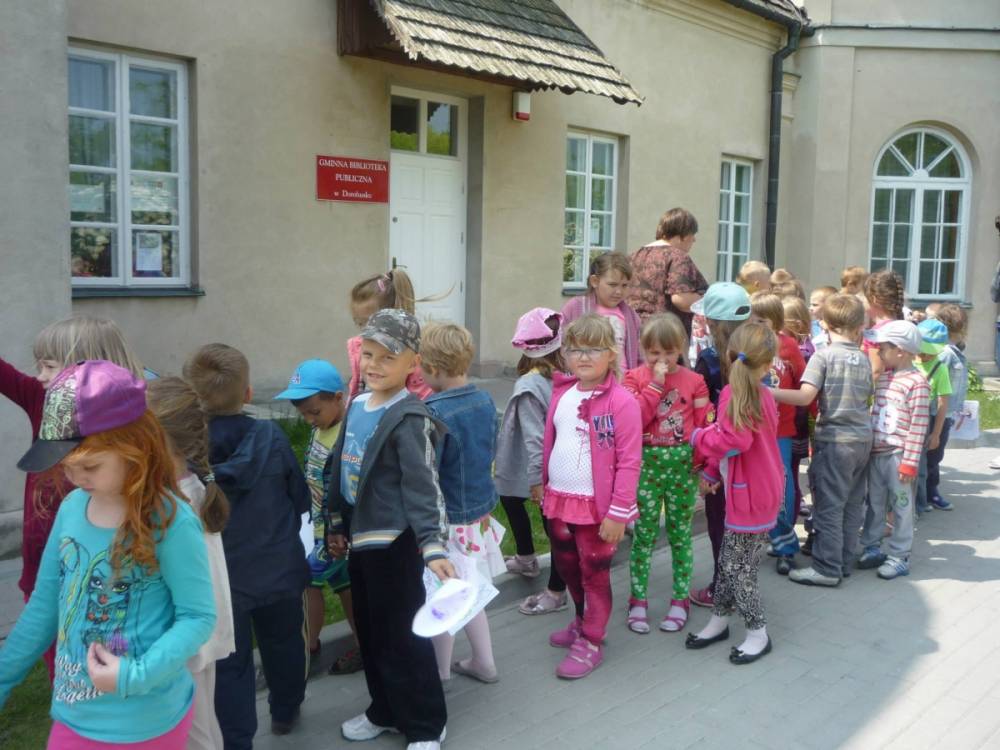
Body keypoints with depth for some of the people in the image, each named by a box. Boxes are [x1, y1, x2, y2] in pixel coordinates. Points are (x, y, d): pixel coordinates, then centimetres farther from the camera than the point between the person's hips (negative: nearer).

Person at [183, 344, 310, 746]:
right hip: (278, 567, 2)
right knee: (282, 643, 23)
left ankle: (236, 739, 16)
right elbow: (300, 499, -2)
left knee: (229, 664, 9)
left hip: (219, 577, -2)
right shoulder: (271, 436, -13)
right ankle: (285, 712, 43)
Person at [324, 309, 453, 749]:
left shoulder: (409, 418, -17)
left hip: (394, 541, -8)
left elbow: (423, 488, -22)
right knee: (371, 631, 19)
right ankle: (386, 711, 38)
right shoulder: (357, 406, 7)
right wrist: (336, 526, 20)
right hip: (361, 536, 8)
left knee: (403, 635, 3)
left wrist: (433, 547, -31)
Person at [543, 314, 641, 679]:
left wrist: (618, 512, -17)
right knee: (567, 567, 22)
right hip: (560, 501, 7)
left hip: (597, 506, -7)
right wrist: (546, 488, 15)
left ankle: (591, 643, 24)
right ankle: (583, 621, 44)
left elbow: (629, 461, -16)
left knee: (594, 574, 8)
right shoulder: (561, 394, 5)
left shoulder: (621, 402, -15)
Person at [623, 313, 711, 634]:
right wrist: (656, 384, -16)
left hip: (683, 463, 0)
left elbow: (704, 426, 1)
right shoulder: (635, 377, -1)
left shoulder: (694, 381, -1)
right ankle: (638, 600, 18)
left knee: (680, 533, 10)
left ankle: (680, 600, 24)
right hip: (647, 462, 0)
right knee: (643, 533, 6)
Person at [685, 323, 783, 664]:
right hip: (760, 488, 9)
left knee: (738, 567, 3)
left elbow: (734, 440, -32)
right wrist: (713, 471, 17)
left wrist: (698, 437, -15)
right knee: (729, 559, 18)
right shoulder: (763, 395, 7)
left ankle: (758, 633, 15)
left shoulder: (734, 394, -20)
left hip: (750, 494, -9)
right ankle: (720, 620, 30)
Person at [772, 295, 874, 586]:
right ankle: (845, 561, 23)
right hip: (862, 438, 6)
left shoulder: (824, 355, -11)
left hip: (835, 439, -6)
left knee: (828, 505, -1)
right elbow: (867, 397, 15)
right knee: (852, 504, 13)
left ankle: (827, 568, 3)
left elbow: (805, 396, -20)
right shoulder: (864, 359, 7)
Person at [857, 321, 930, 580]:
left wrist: (910, 462, -16)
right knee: (874, 504, 16)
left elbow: (918, 427, -15)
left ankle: (899, 557, 15)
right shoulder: (883, 376, 8)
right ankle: (871, 548, 28)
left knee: (901, 508, 6)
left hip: (897, 456, -7)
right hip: (875, 453, 7)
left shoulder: (917, 382, -14)